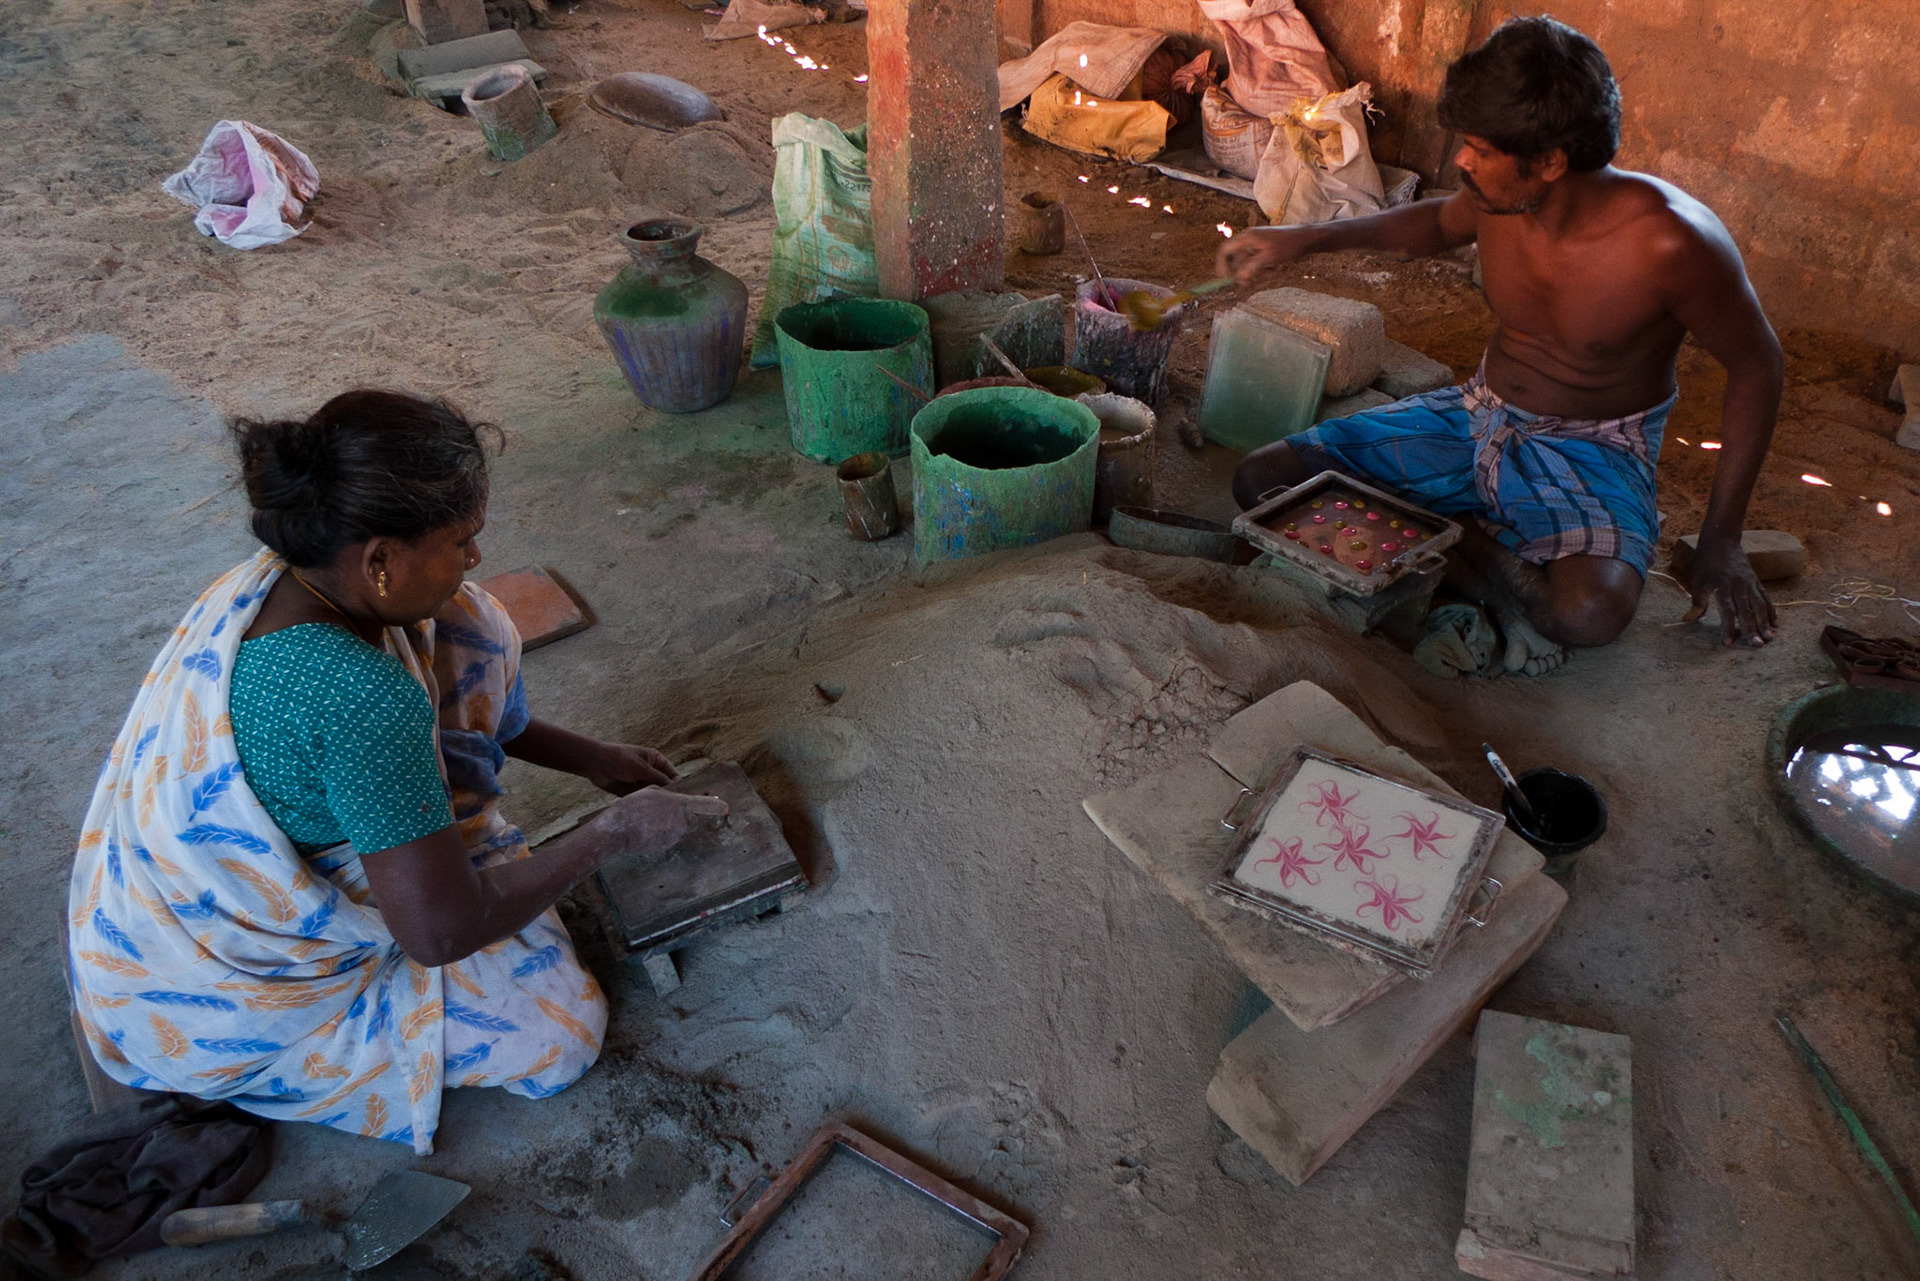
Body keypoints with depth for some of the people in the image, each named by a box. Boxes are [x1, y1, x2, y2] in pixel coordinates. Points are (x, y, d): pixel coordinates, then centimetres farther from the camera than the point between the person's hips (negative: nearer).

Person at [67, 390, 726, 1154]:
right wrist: (616, 832, -18)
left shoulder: (270, 579, -10)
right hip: (206, 1009, -7)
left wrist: (589, 759, 8)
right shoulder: (361, 701, -37)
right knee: (562, 1035, -4)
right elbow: (442, 933, -29)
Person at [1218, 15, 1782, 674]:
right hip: (1479, 416, 6)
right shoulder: (1500, 196, -10)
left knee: (1589, 611, -40)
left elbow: (1756, 368, -10)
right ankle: (1499, 568, -13)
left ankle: (1459, 558, -7)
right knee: (1263, 481, -11)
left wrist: (1720, 540, -9)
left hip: (1592, 453, -6)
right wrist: (1309, 238, 5)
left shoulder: (1670, 242, -25)